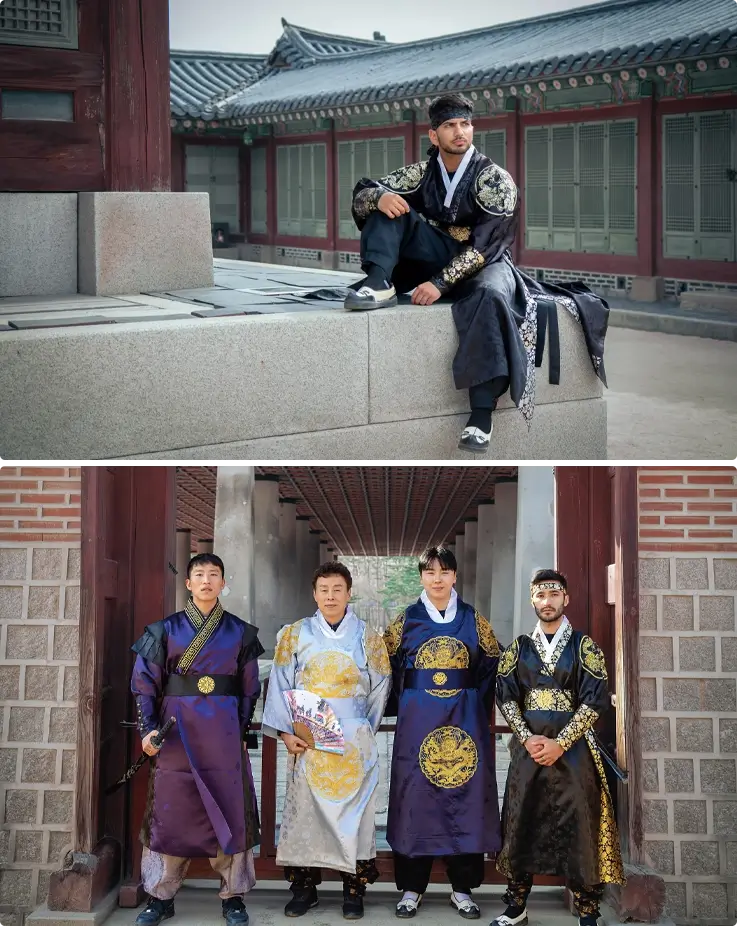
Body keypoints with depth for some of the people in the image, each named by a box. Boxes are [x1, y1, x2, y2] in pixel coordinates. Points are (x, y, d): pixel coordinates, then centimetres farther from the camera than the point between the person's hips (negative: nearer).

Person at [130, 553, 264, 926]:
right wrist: (148, 729, -9)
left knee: (228, 810, 1)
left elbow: (249, 688, 11)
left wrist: (242, 731, 5)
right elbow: (145, 682, 2)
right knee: (170, 811, 3)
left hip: (223, 731, 0)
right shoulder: (165, 629, 4)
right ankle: (161, 896, 13)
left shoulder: (240, 632, 7)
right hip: (177, 730, 0)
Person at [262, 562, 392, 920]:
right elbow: (281, 686, 2)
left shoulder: (368, 638, 5)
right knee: (305, 810, 1)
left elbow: (379, 689, 8)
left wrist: (360, 730, 6)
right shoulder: (295, 635, 5)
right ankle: (304, 888, 10)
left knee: (353, 811, -1)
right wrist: (286, 732, -7)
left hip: (354, 743, 0)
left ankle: (354, 890, 6)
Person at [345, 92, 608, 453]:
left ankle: (481, 414, -45)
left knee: (491, 294, -41)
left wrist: (440, 282, -30)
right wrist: (379, 196, -27)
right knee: (388, 203, -11)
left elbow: (487, 244, -20)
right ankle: (379, 284, -32)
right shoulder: (422, 172, 1)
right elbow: (361, 195, -1)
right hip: (437, 256, 4)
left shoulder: (495, 180, -11)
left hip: (484, 263, -4)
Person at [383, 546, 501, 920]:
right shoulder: (405, 621, 5)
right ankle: (411, 887, 9)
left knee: (464, 794, 1)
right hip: (417, 720, -1)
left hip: (465, 719, 1)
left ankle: (462, 888, 10)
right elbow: (389, 670, 10)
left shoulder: (474, 621, 6)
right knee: (416, 795, 1)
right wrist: (408, 706, 5)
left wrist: (473, 708, 0)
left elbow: (490, 670, 7)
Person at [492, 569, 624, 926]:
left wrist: (560, 743, -13)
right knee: (521, 823, 5)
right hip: (528, 747, 2)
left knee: (579, 826, -4)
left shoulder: (583, 646, 2)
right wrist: (527, 738, -10)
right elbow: (505, 696, 5)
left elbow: (595, 699, -5)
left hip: (572, 747, -2)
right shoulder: (519, 648, 10)